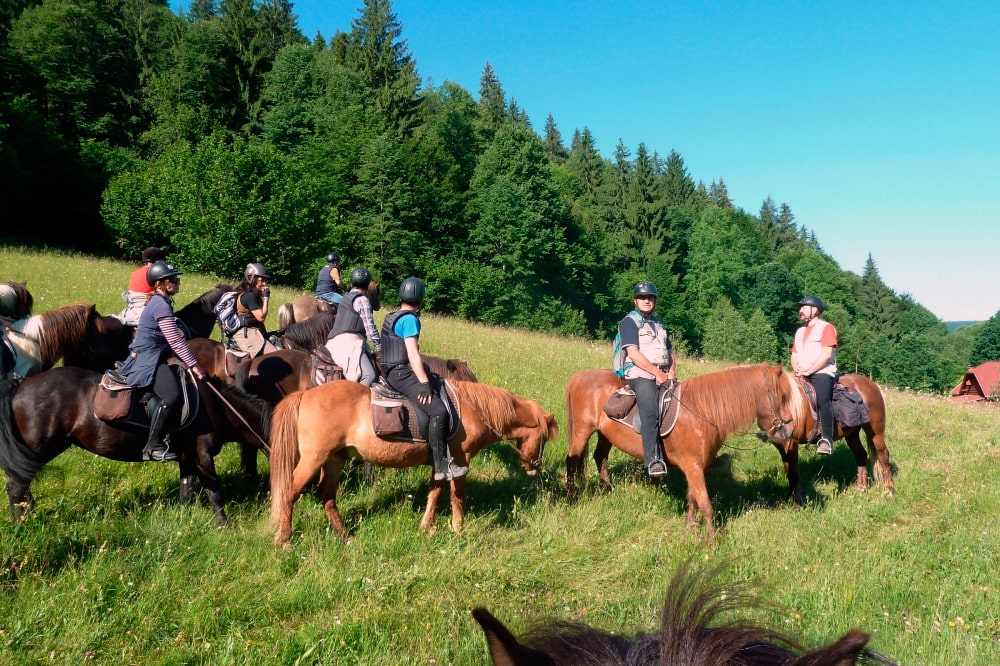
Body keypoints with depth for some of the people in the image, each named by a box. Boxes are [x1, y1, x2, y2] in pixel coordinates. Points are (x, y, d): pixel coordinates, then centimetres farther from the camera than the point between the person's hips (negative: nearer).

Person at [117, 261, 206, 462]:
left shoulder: (161, 302, 17)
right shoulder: (161, 305, -14)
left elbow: (174, 338, 28)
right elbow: (175, 341, -19)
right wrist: (194, 365, -17)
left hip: (154, 358, 11)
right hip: (147, 360, -11)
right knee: (172, 395, -29)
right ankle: (153, 446, -25)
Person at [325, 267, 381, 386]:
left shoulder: (346, 298, 22)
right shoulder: (363, 300, -5)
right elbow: (370, 328, -8)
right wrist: (379, 348, 1)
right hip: (348, 342, -10)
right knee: (369, 375, -24)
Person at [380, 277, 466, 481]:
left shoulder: (392, 317, 15)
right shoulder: (410, 319, -13)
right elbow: (413, 354, -21)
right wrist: (424, 383, -22)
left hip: (393, 371, 11)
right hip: (401, 374, -11)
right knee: (438, 411, -22)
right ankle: (441, 466, -25)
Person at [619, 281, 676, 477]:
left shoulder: (660, 325, 25)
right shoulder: (629, 322, 2)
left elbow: (670, 353, 23)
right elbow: (634, 354, -10)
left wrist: (671, 372, 2)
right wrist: (658, 373, -13)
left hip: (664, 376, 8)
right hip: (640, 374, -8)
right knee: (650, 412, -31)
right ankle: (653, 460, -36)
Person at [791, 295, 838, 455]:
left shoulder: (826, 328, 0)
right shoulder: (800, 331, 23)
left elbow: (826, 354, -11)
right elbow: (794, 355, 21)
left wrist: (808, 371, -15)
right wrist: (797, 370, 0)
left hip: (822, 373, -8)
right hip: (802, 375, 8)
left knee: (823, 400, -32)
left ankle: (826, 440, -38)